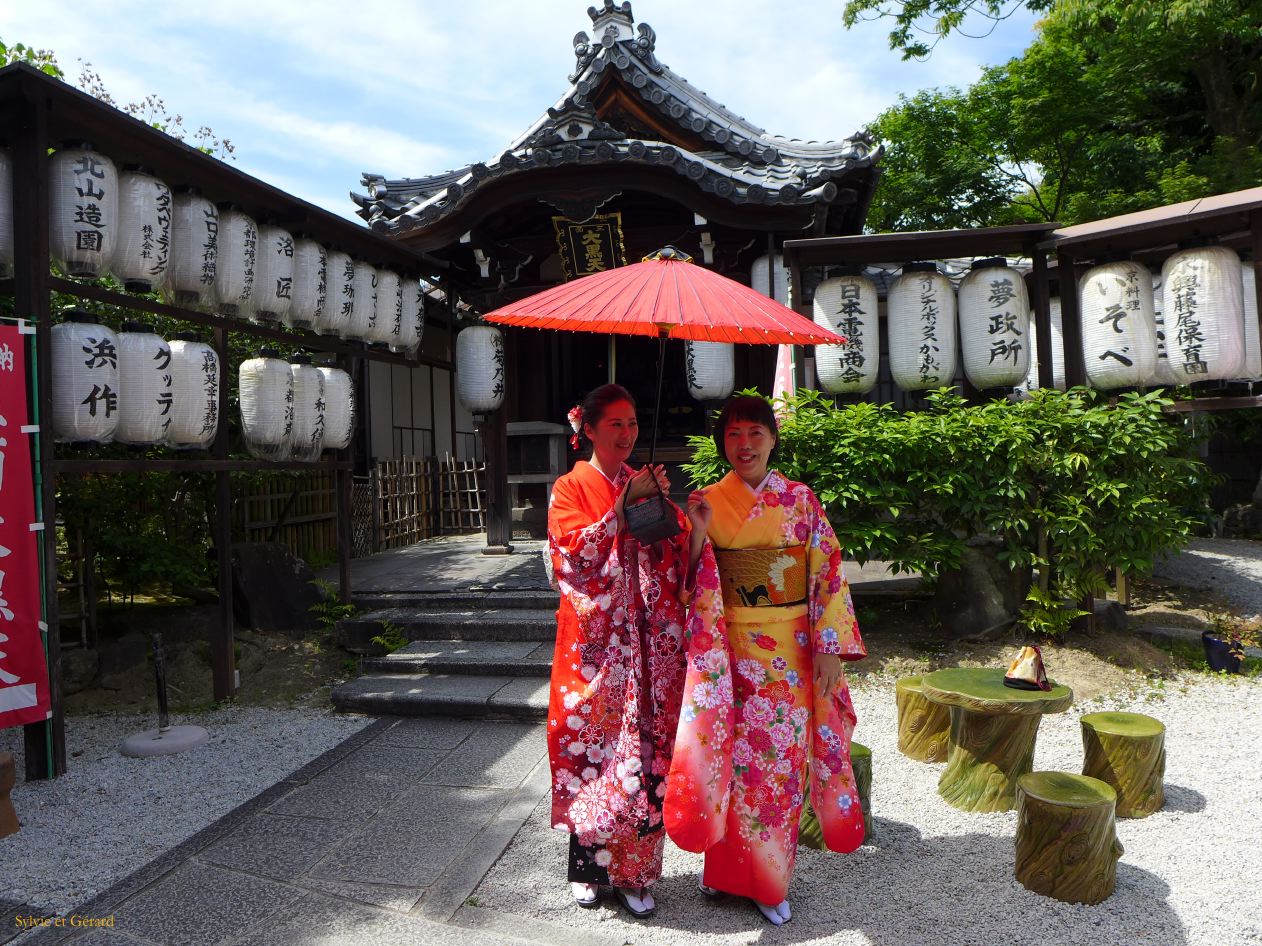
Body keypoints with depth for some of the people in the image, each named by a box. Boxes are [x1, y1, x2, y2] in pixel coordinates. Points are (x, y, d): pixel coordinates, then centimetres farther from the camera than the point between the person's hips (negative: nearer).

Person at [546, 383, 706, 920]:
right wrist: (625, 503, -17)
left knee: (643, 746, 4)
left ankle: (634, 871, 18)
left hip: (646, 641, 3)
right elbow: (578, 551, -13)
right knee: (592, 741, 3)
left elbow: (679, 559, 5)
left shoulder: (645, 484, 12)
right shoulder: (571, 488, 2)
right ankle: (588, 865, 22)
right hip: (594, 640, -3)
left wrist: (665, 507, -12)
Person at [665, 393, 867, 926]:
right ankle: (729, 866, 29)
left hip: (792, 651, 1)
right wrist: (697, 535, -18)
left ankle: (770, 880, 26)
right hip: (730, 649, 0)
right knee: (734, 753, 7)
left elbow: (828, 575, -1)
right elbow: (694, 587, -2)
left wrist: (830, 647, -7)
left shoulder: (801, 500, 0)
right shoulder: (707, 503, 0)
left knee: (783, 756, 7)